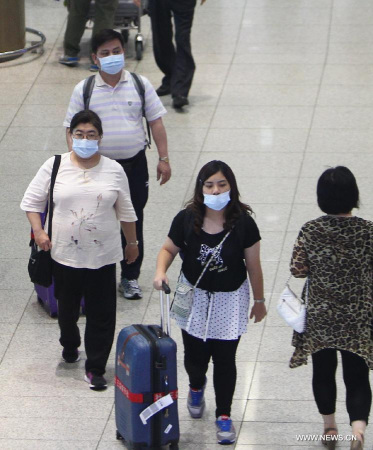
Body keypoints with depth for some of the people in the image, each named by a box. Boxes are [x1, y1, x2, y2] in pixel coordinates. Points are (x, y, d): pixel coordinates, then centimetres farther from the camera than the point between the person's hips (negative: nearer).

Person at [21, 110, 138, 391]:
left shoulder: (113, 170, 0)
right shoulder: (55, 167, -2)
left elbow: (126, 211, 11)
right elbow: (31, 201, 5)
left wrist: (132, 242, 18)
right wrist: (38, 231, -8)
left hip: (103, 256, 0)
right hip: (65, 254, 0)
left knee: (101, 314, 0)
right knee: (67, 307, 16)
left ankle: (96, 368, 9)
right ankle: (70, 346, 44)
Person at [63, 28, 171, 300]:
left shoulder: (140, 85, 1)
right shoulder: (84, 90, -2)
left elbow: (156, 122, 4)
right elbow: (73, 129, 1)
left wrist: (164, 159, 0)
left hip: (135, 164, 1)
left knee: (133, 222, 9)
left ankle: (130, 278, 21)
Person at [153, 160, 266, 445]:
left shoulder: (243, 223, -16)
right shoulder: (187, 219, -12)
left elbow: (253, 266, -6)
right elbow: (169, 249, 3)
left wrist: (259, 301, 3)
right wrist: (161, 271, -17)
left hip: (230, 300, -1)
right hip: (193, 297, 1)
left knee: (225, 360, 3)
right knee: (195, 355, 11)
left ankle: (224, 416, 24)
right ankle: (197, 387, 49)